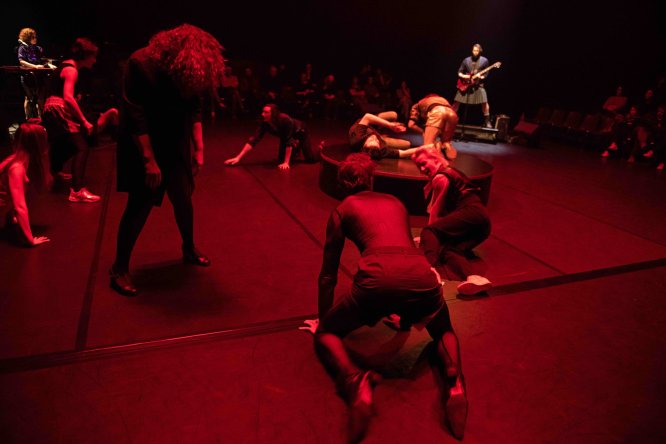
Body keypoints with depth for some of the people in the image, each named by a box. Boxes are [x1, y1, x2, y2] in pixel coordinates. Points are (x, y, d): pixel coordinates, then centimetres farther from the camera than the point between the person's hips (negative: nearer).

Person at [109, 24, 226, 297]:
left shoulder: (192, 69, -7)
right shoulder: (141, 64, -23)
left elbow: (194, 109, 4)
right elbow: (135, 118, -23)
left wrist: (199, 148, -1)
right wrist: (149, 160, -24)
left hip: (175, 145, 5)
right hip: (143, 145, -5)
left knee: (183, 199, 10)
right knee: (140, 206, -5)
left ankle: (189, 250, 34)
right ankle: (119, 269, 10)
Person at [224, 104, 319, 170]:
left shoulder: (285, 120, -43)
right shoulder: (264, 123, -29)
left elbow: (289, 141, -40)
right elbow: (253, 140, -31)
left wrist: (286, 162, -40)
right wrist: (238, 157, -37)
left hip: (300, 132, -5)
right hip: (285, 136, 5)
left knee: (310, 159, -6)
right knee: (280, 162, 2)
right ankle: (296, 147, 31)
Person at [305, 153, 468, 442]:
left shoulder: (342, 210, 21)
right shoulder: (395, 202, 31)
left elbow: (328, 274, 23)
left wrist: (322, 319, 37)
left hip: (379, 281, -3)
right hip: (422, 279, 4)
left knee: (326, 334, 21)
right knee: (444, 332, 34)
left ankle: (355, 382, -12)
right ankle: (453, 381, 1)